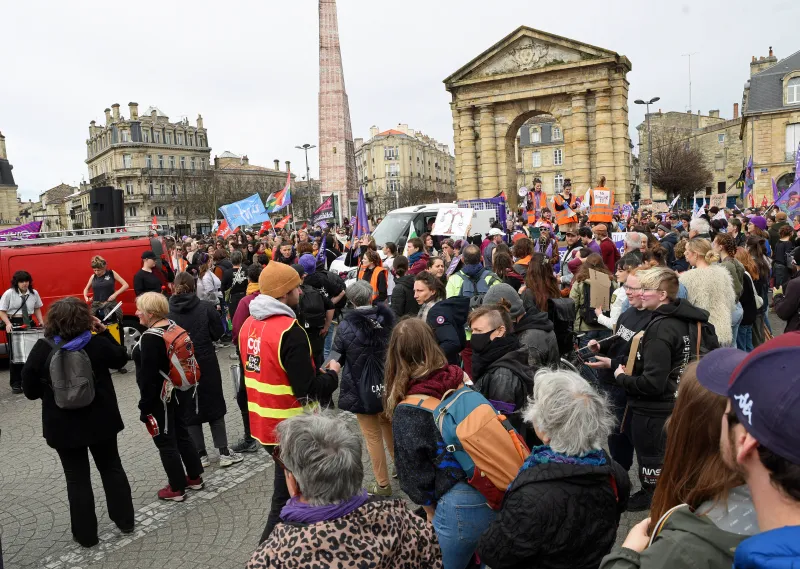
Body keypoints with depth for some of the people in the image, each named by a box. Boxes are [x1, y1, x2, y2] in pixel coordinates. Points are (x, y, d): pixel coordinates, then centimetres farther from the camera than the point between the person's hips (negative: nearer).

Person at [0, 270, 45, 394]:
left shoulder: (34, 293, 2)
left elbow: (37, 309, 13)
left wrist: (41, 322, 1)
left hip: (29, 323, 3)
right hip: (14, 324, -3)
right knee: (15, 353, 1)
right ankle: (16, 384, 8)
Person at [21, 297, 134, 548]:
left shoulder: (42, 349, -12)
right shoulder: (97, 344, -11)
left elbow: (30, 390, -5)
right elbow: (121, 358, 8)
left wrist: (52, 391, 12)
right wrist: (104, 332, 5)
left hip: (64, 425, -1)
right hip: (101, 420, 1)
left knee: (77, 478, 10)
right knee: (112, 469, 17)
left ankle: (86, 533, 20)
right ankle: (125, 521, 27)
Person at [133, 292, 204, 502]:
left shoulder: (150, 338, -21)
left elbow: (148, 376, -22)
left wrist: (145, 406, -15)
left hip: (160, 398, -8)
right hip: (180, 392, 9)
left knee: (165, 441, 5)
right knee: (182, 434, 19)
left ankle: (176, 489, 16)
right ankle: (195, 478, 30)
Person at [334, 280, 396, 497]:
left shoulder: (347, 326, -17)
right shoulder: (387, 318, -6)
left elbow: (337, 357, -5)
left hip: (361, 389, -4)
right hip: (389, 385, 4)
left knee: (373, 436, 9)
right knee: (389, 427, 26)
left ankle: (383, 484, 19)